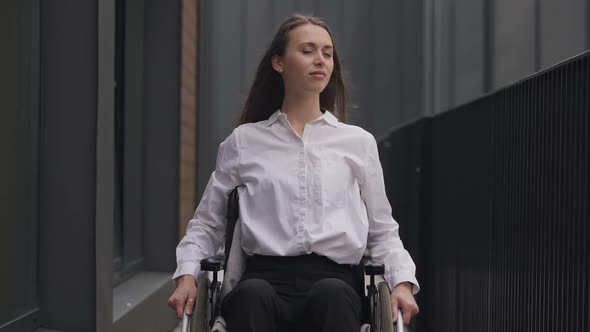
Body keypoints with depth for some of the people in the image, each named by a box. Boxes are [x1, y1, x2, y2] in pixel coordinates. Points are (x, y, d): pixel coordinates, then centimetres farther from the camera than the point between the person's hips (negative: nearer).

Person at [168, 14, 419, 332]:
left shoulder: (358, 142, 20)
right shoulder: (244, 141, 18)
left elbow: (382, 231, 22)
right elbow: (206, 223, 23)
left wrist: (402, 282, 3)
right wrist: (187, 275, 4)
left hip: (333, 282, 0)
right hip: (266, 278, 0)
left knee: (331, 294, -38)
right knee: (252, 294, -38)